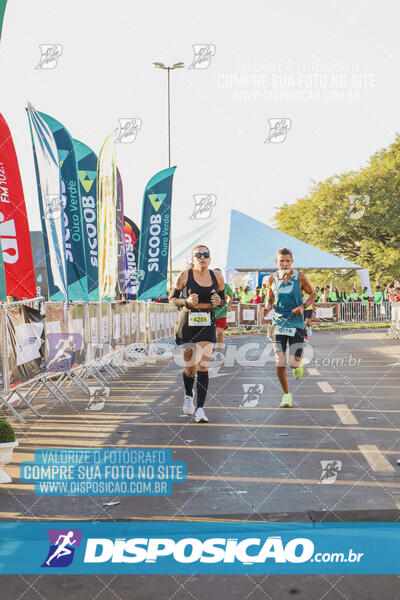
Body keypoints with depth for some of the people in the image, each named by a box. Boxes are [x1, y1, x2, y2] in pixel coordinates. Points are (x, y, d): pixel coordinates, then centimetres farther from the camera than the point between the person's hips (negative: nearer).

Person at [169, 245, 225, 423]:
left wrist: (219, 302, -8)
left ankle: (200, 409, -3)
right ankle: (188, 396, 35)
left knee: (203, 367, -7)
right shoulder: (185, 275, -6)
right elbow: (172, 299, 0)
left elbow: (222, 300, 15)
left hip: (207, 325, 2)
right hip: (188, 324, -1)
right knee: (190, 367, 3)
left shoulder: (217, 278, 2)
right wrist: (187, 302, -18)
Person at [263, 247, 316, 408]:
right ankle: (286, 394, 15)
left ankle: (298, 365, 32)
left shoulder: (300, 277, -5)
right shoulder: (272, 279, 1)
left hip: (296, 323, -1)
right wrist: (267, 308, -10)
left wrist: (303, 306, -9)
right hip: (278, 322, 1)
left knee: (294, 362, -8)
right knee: (280, 363, -5)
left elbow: (313, 294, 8)